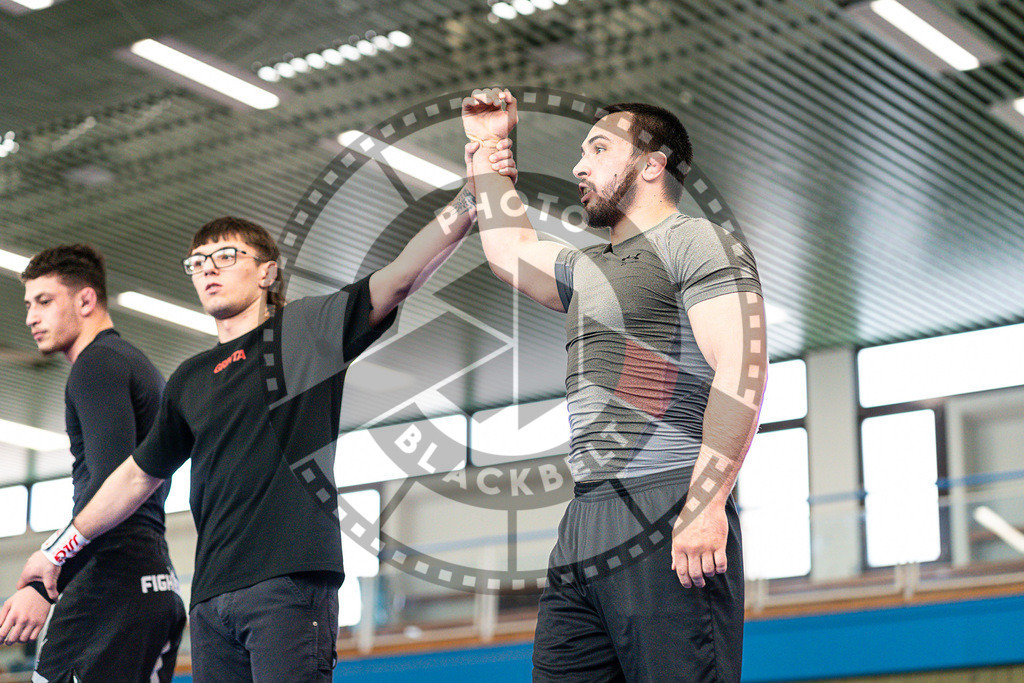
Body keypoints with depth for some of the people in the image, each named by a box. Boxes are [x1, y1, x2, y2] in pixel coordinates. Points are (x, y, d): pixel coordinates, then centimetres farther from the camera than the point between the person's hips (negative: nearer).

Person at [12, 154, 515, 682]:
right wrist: (59, 548, 35)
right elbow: (140, 474, 32)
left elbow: (400, 276, -5)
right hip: (211, 595, 6)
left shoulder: (307, 329, 7)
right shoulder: (190, 380, 22)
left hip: (290, 581, -5)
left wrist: (471, 198, -17)